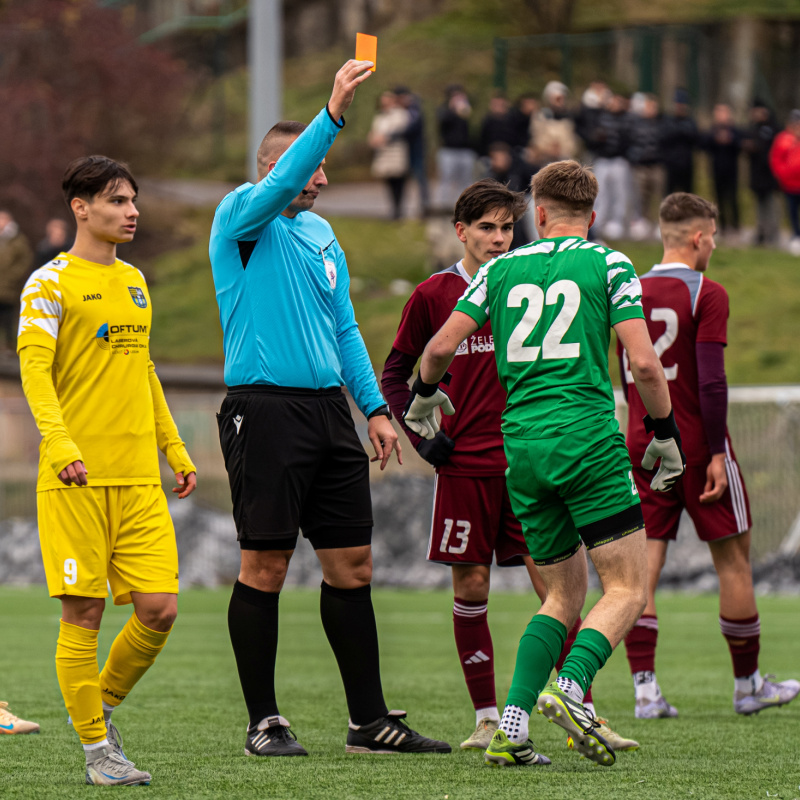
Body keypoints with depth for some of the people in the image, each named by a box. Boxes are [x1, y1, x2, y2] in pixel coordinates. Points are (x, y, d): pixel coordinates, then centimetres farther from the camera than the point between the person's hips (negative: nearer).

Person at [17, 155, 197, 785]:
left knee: (159, 609, -3)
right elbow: (34, 367, -13)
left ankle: (102, 704, 20)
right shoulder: (51, 283, -3)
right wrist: (61, 444, -28)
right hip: (75, 476, -6)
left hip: (139, 477, 6)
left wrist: (175, 450, 23)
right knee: (83, 614, -3)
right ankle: (97, 749, 6)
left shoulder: (134, 281, 18)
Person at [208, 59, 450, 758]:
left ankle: (370, 720, 9)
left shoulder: (321, 234, 19)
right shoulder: (241, 217, -3)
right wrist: (333, 113, -32)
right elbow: (279, 184, -25)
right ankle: (264, 722, 3)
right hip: (265, 407, -7)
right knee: (265, 567, -3)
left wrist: (375, 407, 15)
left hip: (328, 409, 7)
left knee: (352, 564, 5)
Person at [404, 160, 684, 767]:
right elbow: (644, 362, -6)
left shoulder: (501, 269, 13)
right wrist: (666, 435, 6)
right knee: (628, 589, 0)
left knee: (565, 595, 14)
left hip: (522, 444, 5)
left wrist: (425, 394, 29)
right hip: (588, 439, -5)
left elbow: (442, 346, 8)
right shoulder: (609, 265, 3)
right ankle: (571, 689, -25)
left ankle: (512, 725, -1)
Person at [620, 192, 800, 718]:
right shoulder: (707, 295, -11)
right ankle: (748, 684, 15)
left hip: (643, 444, 5)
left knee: (644, 562, 1)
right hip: (697, 445, -5)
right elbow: (711, 382, -17)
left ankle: (645, 688, -8)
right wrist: (717, 453, -14)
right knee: (733, 559, 8)